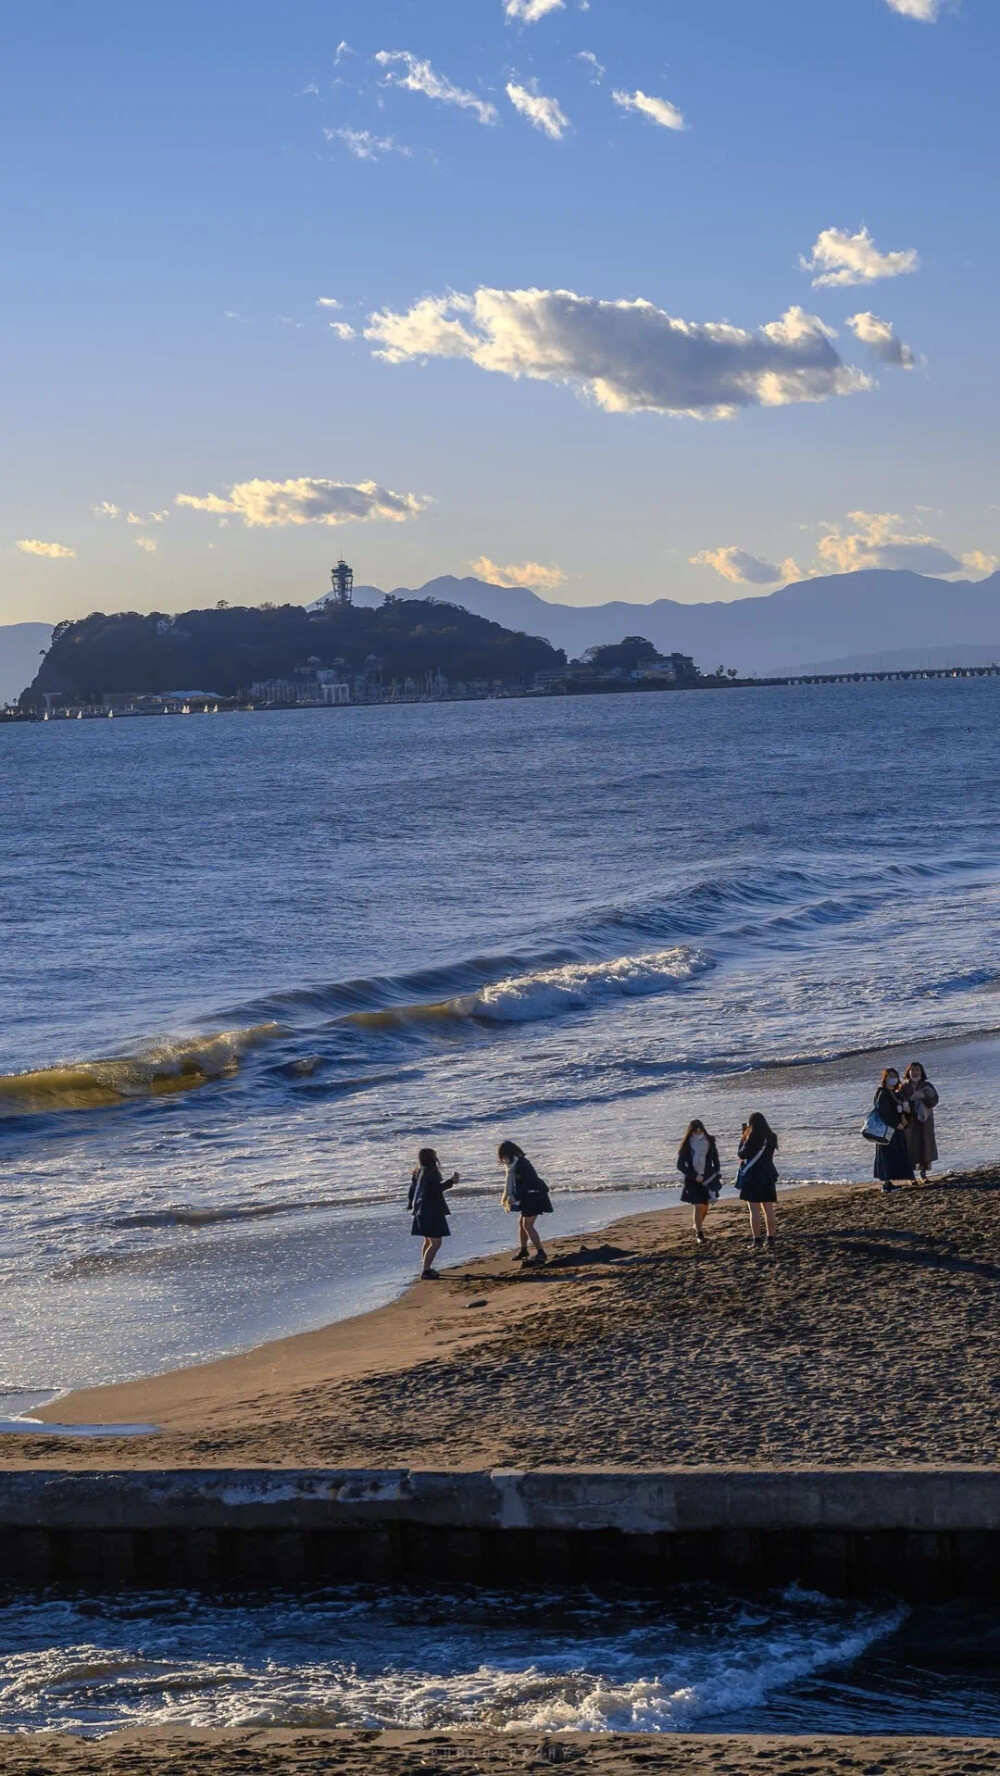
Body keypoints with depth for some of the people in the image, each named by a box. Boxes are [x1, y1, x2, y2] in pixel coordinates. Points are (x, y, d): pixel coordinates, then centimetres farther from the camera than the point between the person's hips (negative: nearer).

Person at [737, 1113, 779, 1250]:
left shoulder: (752, 1138, -15)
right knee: (769, 1209, 10)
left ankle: (757, 1240, -3)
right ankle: (770, 1239, 12)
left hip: (752, 1176, -6)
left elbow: (742, 1155, -9)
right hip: (768, 1176, 6)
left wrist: (743, 1139, -1)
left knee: (754, 1210, -2)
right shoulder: (771, 1137, 3)